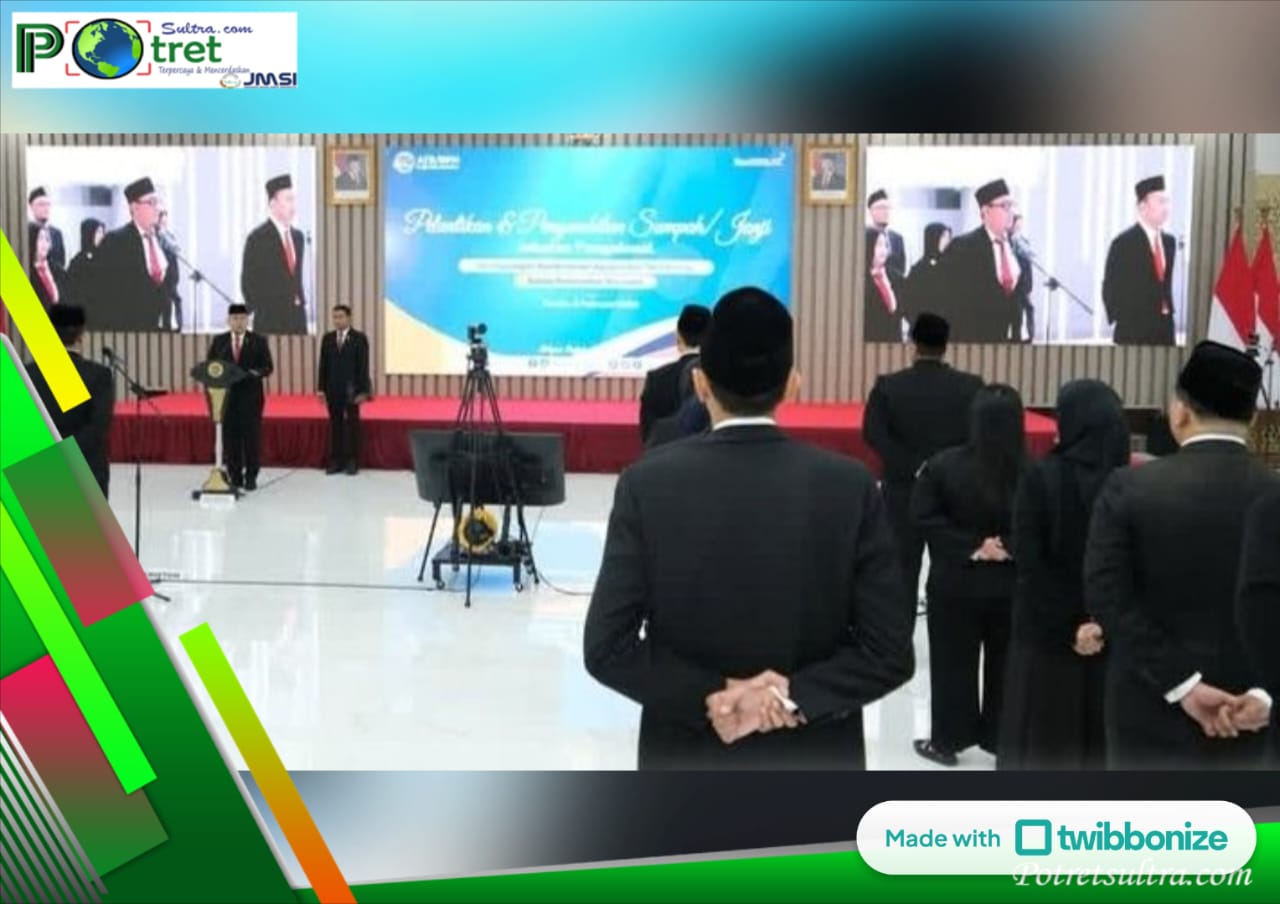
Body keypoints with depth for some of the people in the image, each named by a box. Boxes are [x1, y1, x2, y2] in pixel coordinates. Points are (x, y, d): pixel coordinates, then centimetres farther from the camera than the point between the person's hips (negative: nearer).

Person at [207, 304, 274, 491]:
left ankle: (250, 477, 6)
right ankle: (234, 477, 10)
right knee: (230, 437, 3)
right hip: (226, 395, 2)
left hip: (250, 396, -2)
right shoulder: (218, 341, 9)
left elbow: (268, 367, 0)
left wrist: (256, 373, -19)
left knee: (251, 436, -1)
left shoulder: (259, 341, 4)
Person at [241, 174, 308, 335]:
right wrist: (261, 312, -7)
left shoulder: (297, 236, 14)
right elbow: (248, 283, -7)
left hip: (297, 318, 6)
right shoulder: (258, 238, -7)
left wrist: (301, 302, 12)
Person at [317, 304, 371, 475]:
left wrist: (363, 391, -12)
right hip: (333, 389, 3)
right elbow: (323, 364, 8)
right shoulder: (327, 338, 7)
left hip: (351, 389, -3)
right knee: (335, 424, 5)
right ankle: (336, 460, 9)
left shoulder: (359, 338, -4)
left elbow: (363, 366, -7)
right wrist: (321, 388, 2)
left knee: (352, 424, 3)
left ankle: (352, 461, 9)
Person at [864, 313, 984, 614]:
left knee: (902, 572, 8)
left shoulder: (887, 386, -7)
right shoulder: (971, 386, -4)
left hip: (903, 494, -1)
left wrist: (911, 468, -16)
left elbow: (873, 433, -16)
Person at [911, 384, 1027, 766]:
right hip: (1012, 586, 1)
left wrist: (971, 547, -12)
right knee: (1005, 664, 17)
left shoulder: (943, 465, -13)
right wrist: (1009, 547, -9)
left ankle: (947, 740, 22)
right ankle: (1000, 738, 30)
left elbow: (925, 518, -12)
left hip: (956, 584, -1)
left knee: (953, 662, 12)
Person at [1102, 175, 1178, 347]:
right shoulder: (1123, 243, -8)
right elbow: (1110, 290, -8)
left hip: (1165, 329, 7)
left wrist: (1168, 312, 11)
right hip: (1134, 332, -7)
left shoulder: (1169, 241, 13)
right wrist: (1122, 324, -10)